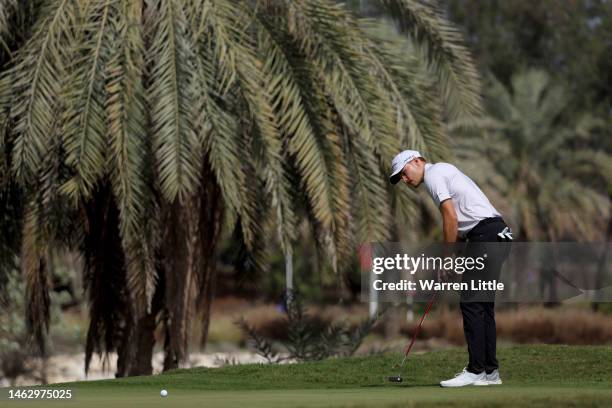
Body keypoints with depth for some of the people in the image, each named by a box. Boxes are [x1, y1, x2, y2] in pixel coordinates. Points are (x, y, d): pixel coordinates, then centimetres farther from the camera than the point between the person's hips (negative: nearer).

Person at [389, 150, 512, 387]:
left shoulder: (434, 174, -4)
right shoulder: (443, 173, 26)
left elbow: (451, 218, -13)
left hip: (486, 233, -10)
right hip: (495, 234, 10)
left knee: (472, 303, -10)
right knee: (483, 305, 11)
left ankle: (476, 371, -12)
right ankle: (490, 372, 11)